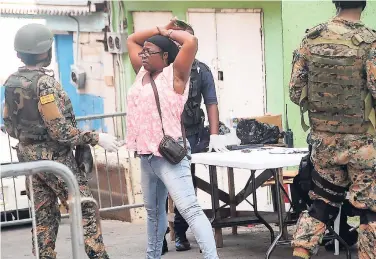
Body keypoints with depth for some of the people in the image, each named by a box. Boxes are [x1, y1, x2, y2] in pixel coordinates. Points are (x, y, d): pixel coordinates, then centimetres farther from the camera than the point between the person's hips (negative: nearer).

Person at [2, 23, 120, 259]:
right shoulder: (44, 82, -19)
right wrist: (96, 138, -14)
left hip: (29, 159, 8)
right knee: (86, 211, -1)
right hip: (55, 159, -8)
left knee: (44, 217, 12)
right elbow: (60, 131, -21)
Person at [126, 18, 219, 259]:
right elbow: (131, 40, 24)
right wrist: (160, 30, 13)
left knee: (189, 208, -18)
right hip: (146, 155, 8)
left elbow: (191, 41, -20)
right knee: (154, 211, 20)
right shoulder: (142, 73, 13)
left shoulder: (174, 74, -7)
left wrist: (169, 33, -3)